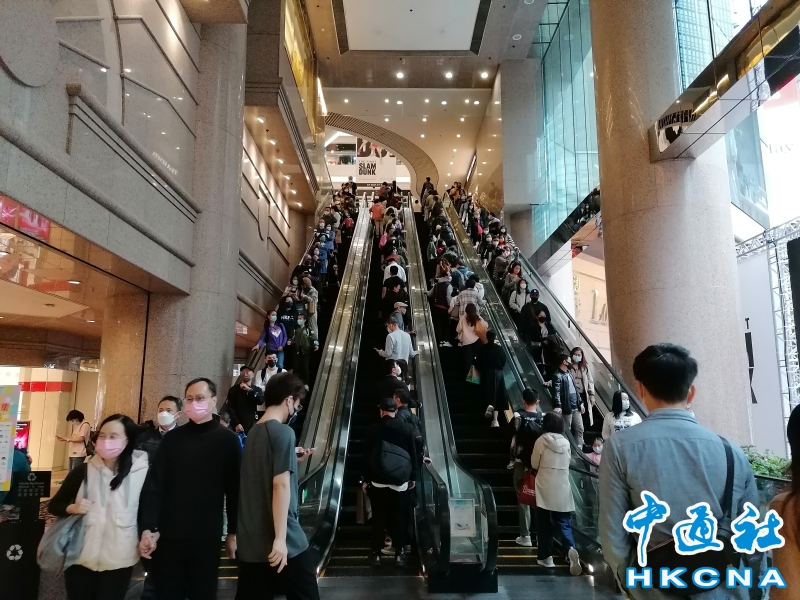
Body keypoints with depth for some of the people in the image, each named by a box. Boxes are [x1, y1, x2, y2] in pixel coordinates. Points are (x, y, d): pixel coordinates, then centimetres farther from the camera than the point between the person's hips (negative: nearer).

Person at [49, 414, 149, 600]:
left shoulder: (141, 472, -8)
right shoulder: (83, 471, -2)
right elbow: (54, 505, 7)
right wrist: (72, 508, -12)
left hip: (119, 561, -1)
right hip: (80, 557, 2)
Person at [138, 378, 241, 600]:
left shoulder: (228, 440, -3)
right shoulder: (172, 438, 3)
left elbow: (234, 489, -2)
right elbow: (153, 484, -1)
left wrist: (233, 532, -1)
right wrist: (148, 528, -10)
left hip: (207, 537, -2)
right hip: (168, 535, 2)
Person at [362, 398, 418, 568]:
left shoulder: (373, 429, -4)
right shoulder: (406, 428, -1)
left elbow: (367, 455, -2)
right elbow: (413, 454, 2)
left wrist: (365, 479, 5)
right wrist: (413, 477, 11)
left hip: (378, 480, -1)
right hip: (400, 480, 1)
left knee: (378, 518, 7)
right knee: (399, 517, 8)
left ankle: (376, 553, 12)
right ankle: (399, 553, 11)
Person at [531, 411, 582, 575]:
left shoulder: (541, 441, -9)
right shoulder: (566, 443, 1)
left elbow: (534, 465, -2)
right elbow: (566, 463, 11)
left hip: (545, 489, -2)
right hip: (562, 489, 3)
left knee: (543, 523, 10)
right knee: (564, 523, 6)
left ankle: (545, 556, 14)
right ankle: (571, 549, -18)